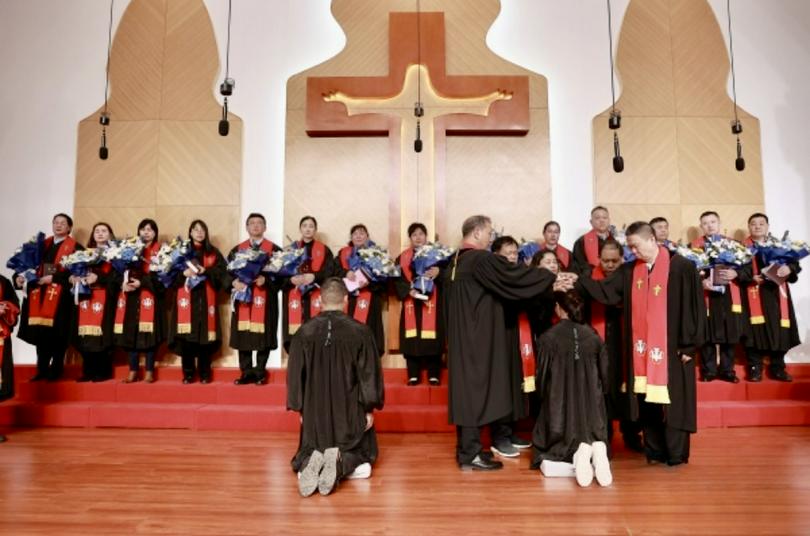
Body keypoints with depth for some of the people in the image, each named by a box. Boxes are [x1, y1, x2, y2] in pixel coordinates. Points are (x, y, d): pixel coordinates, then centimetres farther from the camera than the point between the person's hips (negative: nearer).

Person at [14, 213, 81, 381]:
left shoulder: (75, 247, -1)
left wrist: (53, 277, -16)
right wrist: (19, 276, -3)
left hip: (60, 295, -5)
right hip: (39, 293, 5)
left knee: (57, 334, -3)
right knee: (40, 332, 6)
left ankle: (55, 371, 7)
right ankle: (42, 370, 14)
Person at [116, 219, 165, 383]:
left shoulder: (159, 250, 2)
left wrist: (141, 283, -17)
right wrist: (123, 282, -10)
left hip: (150, 295, -4)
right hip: (131, 296, 4)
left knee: (149, 333, -5)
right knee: (130, 332, 2)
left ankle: (149, 371, 4)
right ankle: (133, 371, 11)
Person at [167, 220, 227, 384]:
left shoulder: (213, 253, 12)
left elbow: (221, 272, 1)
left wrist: (205, 271, -15)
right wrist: (184, 273, -16)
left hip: (205, 299, 0)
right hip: (186, 298, 0)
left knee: (204, 334, -3)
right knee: (186, 336, -4)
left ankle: (204, 374, 6)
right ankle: (188, 374, 6)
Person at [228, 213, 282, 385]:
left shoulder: (274, 249, 2)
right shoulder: (237, 250, 13)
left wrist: (265, 280, -20)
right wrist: (234, 282, -13)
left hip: (265, 300, -3)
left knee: (263, 336, -1)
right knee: (243, 336, 4)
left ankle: (260, 372, 12)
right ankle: (246, 373, 15)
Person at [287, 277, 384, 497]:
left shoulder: (304, 332, -6)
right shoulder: (360, 332, -11)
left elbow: (295, 374, 1)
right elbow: (370, 374, -6)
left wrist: (301, 409, 13)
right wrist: (369, 409, 6)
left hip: (315, 409, 1)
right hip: (351, 409, -1)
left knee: (311, 448, 24)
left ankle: (310, 463, -12)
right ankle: (343, 462, -17)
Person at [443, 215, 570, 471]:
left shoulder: (454, 263, 12)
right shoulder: (482, 259, -15)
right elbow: (515, 275, -15)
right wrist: (553, 279, -5)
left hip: (461, 336, 9)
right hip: (477, 336, -9)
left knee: (467, 386, 14)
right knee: (475, 386, -3)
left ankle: (467, 447, 23)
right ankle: (470, 453, 4)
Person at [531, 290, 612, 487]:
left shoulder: (548, 338, -9)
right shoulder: (593, 336, -1)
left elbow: (541, 378, -2)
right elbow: (605, 377, 5)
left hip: (560, 408, -2)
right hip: (593, 409, 3)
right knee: (596, 439, 28)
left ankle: (578, 450, -12)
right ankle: (597, 448, -11)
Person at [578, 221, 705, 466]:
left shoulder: (681, 267, -8)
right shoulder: (629, 271, 7)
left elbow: (694, 306, -9)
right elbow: (606, 290, -1)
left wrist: (689, 344, -11)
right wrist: (578, 282, -14)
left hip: (672, 348, -5)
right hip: (642, 350, 5)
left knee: (673, 401, 3)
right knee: (647, 401, 10)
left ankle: (676, 454, 16)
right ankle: (654, 451, 22)